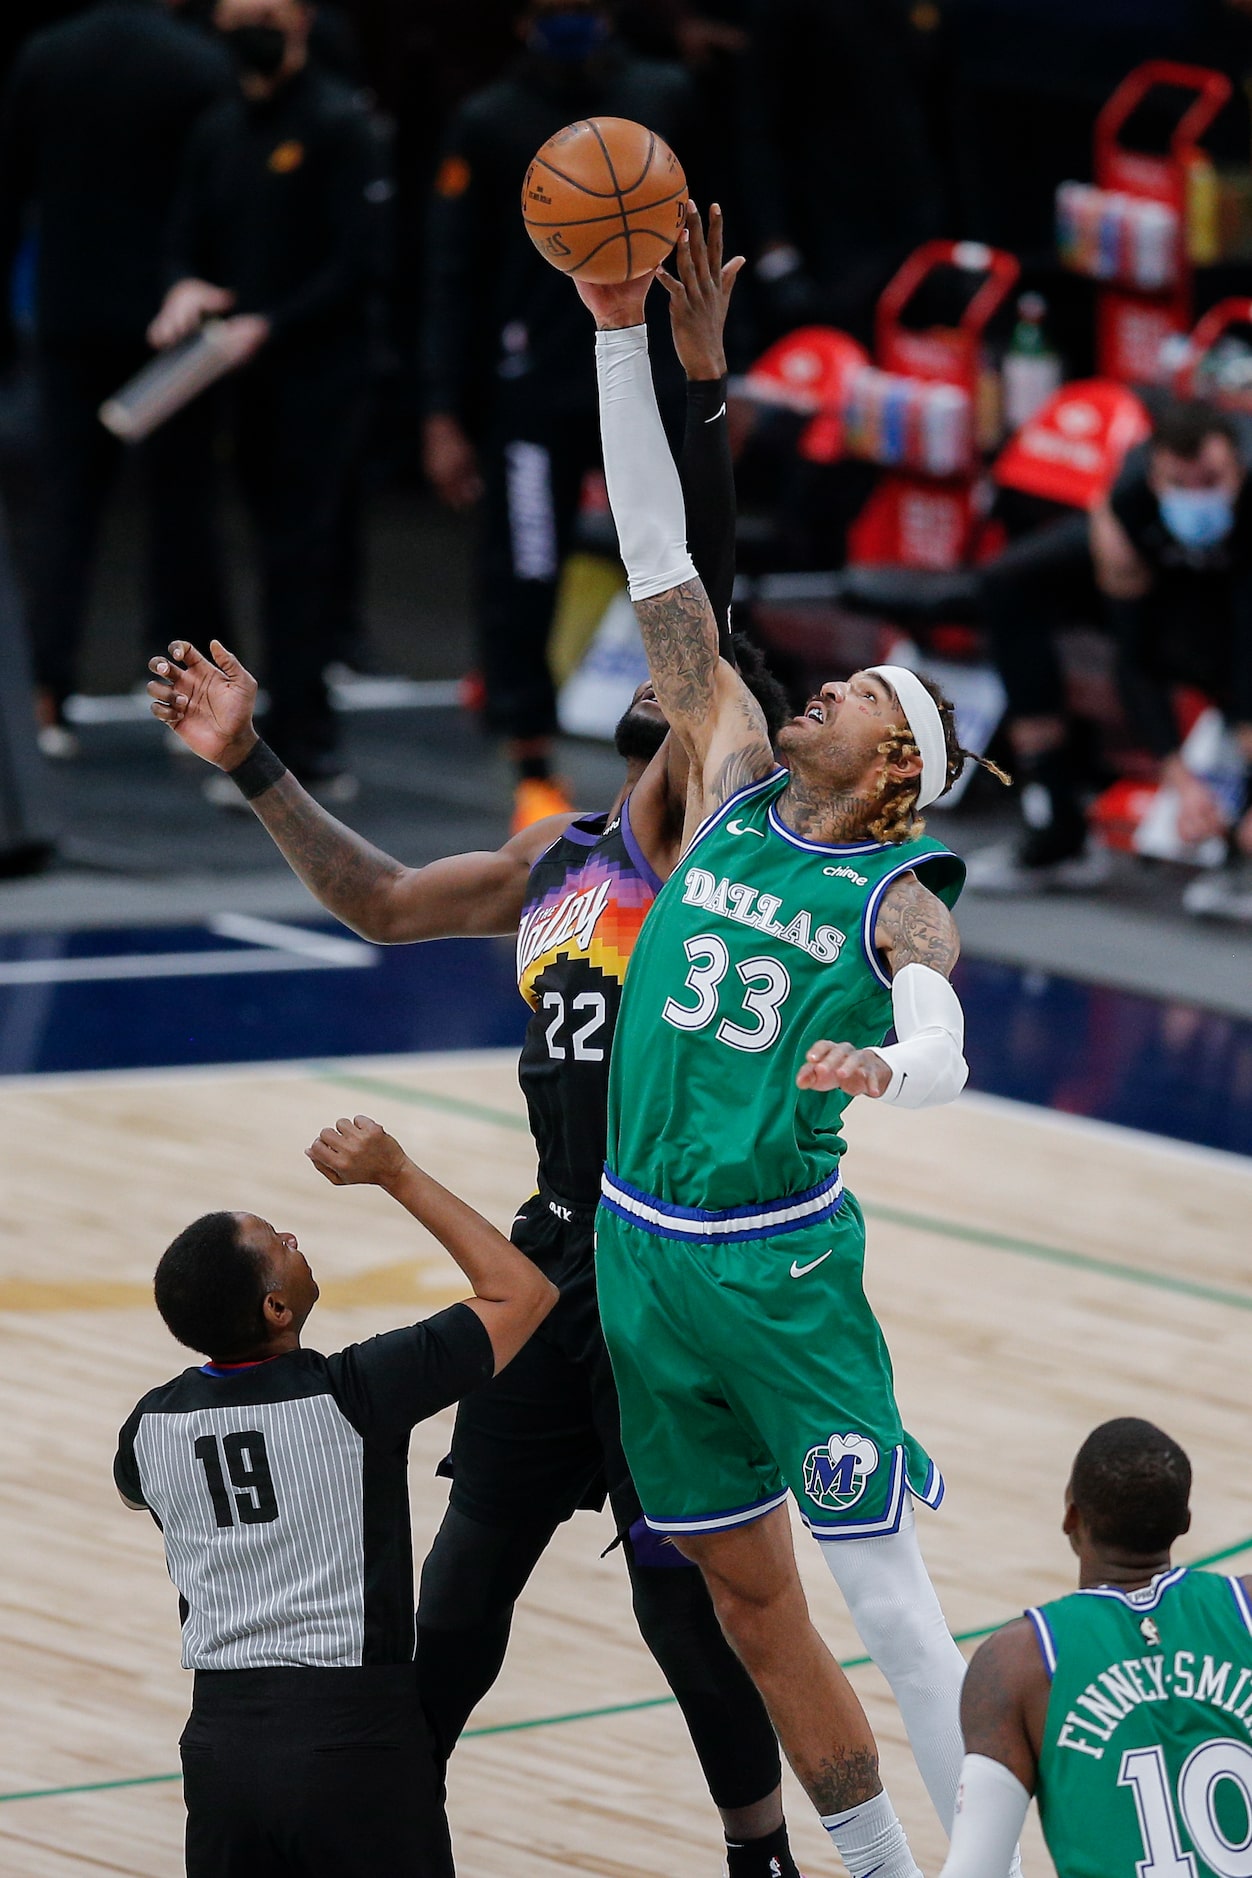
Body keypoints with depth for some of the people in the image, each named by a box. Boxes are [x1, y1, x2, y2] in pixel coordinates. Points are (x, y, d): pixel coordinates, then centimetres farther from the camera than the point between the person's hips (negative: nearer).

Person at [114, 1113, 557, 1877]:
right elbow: (523, 1293, 0)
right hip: (355, 1728, -4)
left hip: (221, 1734, 4)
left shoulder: (153, 1424, 2)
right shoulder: (356, 1391, -11)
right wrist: (398, 1176, 4)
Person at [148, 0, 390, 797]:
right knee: (289, 559, 10)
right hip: (251, 383, 7)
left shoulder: (338, 125, -8)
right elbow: (191, 235, 16)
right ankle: (315, 748, 16)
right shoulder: (220, 131, 14)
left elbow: (359, 261, -12)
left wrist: (268, 326, -18)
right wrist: (187, 287, -7)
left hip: (323, 375, -7)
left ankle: (295, 747, -9)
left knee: (296, 559, -10)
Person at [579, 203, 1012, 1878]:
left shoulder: (901, 901, -6)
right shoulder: (733, 794, 6)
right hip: (643, 1250, 5)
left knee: (889, 1599, -7)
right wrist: (624, 337, 0)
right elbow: (663, 576, 4)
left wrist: (885, 1064, -49)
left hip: (784, 1262, -5)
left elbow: (946, 1052, -25)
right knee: (746, 1593, 12)